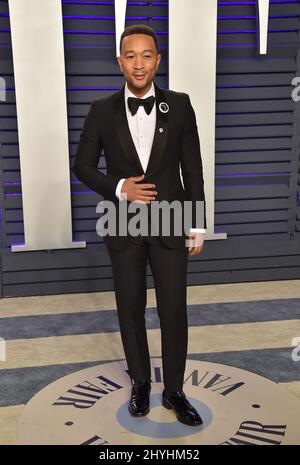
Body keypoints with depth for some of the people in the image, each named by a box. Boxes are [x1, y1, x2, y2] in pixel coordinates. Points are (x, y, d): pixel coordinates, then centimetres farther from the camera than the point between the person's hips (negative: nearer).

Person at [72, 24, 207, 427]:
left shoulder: (179, 105, -2)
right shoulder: (102, 110, -2)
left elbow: (192, 169, 1)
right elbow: (83, 165, 3)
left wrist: (198, 225, 0)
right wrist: (118, 188, -15)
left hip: (170, 224, 0)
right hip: (123, 226, 1)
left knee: (174, 310, 5)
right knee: (131, 309, 12)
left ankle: (174, 390, 24)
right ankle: (140, 382, 32)